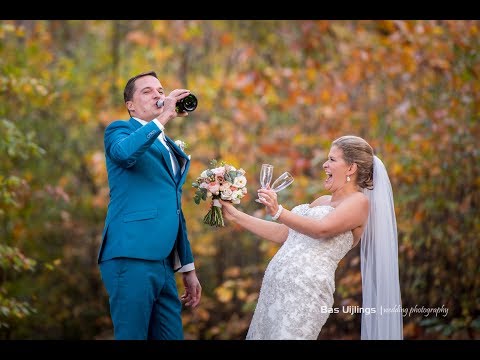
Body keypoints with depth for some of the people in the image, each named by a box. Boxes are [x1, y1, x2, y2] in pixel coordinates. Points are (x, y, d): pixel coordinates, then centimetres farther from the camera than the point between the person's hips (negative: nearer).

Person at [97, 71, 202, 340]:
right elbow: (124, 153, -22)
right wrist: (163, 117, -18)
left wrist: (188, 268, 22)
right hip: (131, 258, -7)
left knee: (172, 336, 5)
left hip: (164, 264, 7)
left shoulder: (173, 149, 25)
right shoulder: (120, 129, 5)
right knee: (132, 335, -6)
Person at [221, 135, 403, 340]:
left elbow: (322, 229, -19)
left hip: (305, 291, -8)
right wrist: (236, 216, 23)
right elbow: (283, 234, 26)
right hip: (276, 285, 8)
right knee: (262, 335, 5)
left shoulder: (359, 202, -2)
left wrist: (278, 212, -31)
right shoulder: (323, 201, 24)